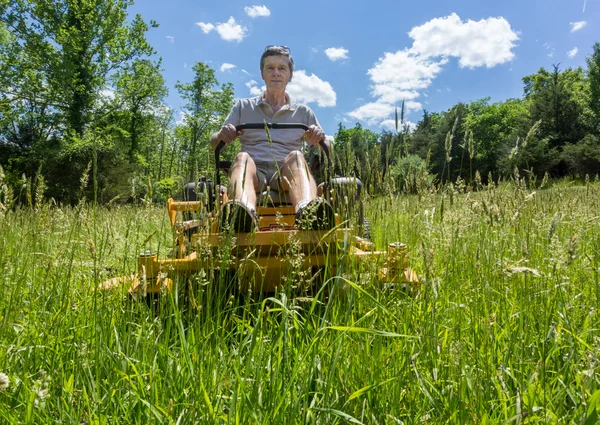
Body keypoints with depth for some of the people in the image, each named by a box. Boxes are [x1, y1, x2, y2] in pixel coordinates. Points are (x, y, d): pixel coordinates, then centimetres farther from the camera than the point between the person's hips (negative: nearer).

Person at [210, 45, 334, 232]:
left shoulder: (303, 112, 24)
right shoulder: (243, 107, 23)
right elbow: (214, 143, 18)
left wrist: (319, 138, -6)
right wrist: (221, 136, -8)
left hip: (287, 174, 0)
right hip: (254, 173, 0)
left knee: (295, 156, -33)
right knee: (242, 158, -33)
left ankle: (308, 213, -65)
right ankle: (243, 214, -66)